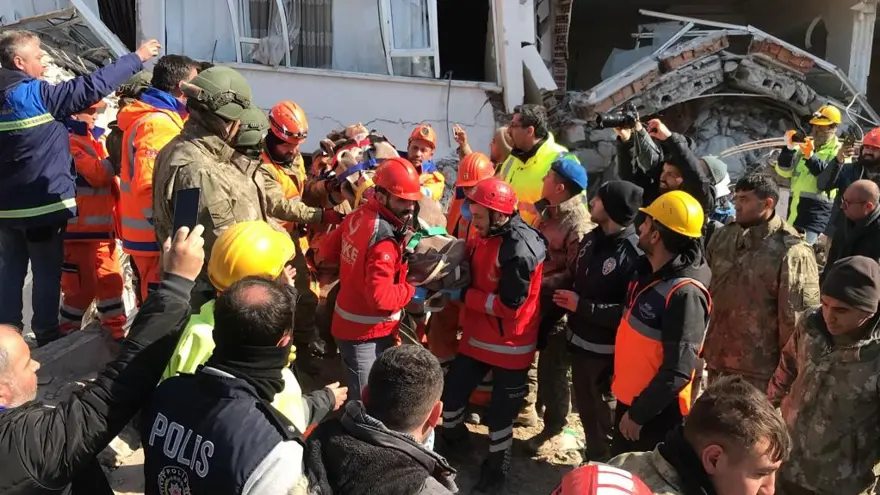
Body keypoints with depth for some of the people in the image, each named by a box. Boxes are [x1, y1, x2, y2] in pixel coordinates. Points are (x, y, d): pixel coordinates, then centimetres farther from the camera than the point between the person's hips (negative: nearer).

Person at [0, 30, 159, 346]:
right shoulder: (35, 94, -16)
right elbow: (91, 87, -18)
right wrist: (137, 58, -12)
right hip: (44, 205, -7)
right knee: (47, 274, 5)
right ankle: (47, 336, 14)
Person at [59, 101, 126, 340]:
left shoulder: (93, 139, 16)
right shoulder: (70, 141, -11)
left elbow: (107, 176, 22)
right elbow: (97, 174, -21)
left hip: (102, 226, 8)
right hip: (80, 229, -8)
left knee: (110, 281, 11)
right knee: (83, 286, -1)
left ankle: (116, 330, 19)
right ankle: (66, 333, 14)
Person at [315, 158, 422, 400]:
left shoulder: (358, 215, 0)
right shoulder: (383, 239, -27)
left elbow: (326, 252, 12)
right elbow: (381, 297, -29)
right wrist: (411, 289, -14)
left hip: (350, 323, 9)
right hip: (366, 333, -9)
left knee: (361, 396, 21)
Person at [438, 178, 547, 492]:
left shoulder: (519, 250, -27)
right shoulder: (486, 235, 1)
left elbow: (509, 305, -26)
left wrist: (463, 296, -19)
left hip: (509, 347, -8)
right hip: (478, 337, 8)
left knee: (500, 412, 9)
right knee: (451, 392, 14)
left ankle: (497, 467, 34)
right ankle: (453, 440, 44)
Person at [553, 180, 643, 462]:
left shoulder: (634, 255, -23)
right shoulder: (593, 238, 4)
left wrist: (581, 306, -22)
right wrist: (567, 297, 2)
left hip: (605, 350, -8)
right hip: (579, 340, 8)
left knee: (602, 413, 10)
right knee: (584, 407, 24)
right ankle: (592, 458, 45)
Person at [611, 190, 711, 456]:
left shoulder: (685, 293, -26)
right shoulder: (648, 270, 1)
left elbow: (677, 372, -27)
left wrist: (639, 414, -18)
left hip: (655, 411, -8)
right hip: (628, 397, 8)